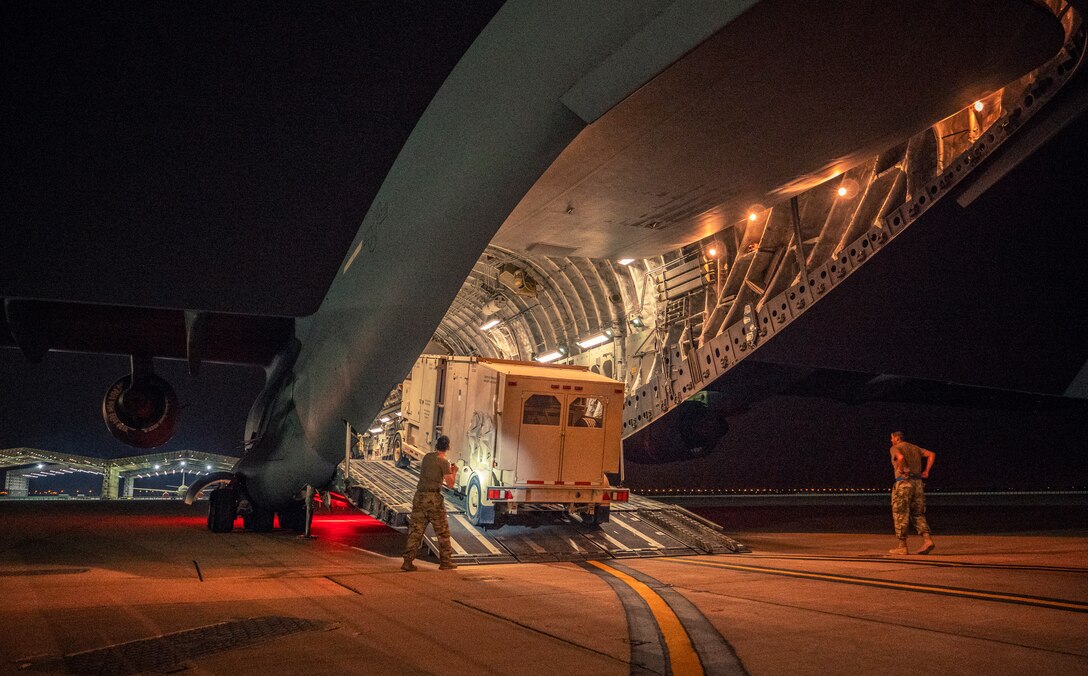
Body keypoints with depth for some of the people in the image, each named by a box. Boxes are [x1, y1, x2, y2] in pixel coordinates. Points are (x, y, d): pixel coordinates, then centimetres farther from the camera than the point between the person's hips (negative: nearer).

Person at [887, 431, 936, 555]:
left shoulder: (895, 448, -2)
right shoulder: (914, 447, 20)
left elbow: (901, 457, -24)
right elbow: (931, 454, 15)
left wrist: (900, 470, -9)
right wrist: (926, 471, 12)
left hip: (903, 482, -7)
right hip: (918, 482, 7)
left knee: (900, 515, -1)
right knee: (918, 514, 11)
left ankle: (902, 546, 0)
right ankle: (927, 539, -9)